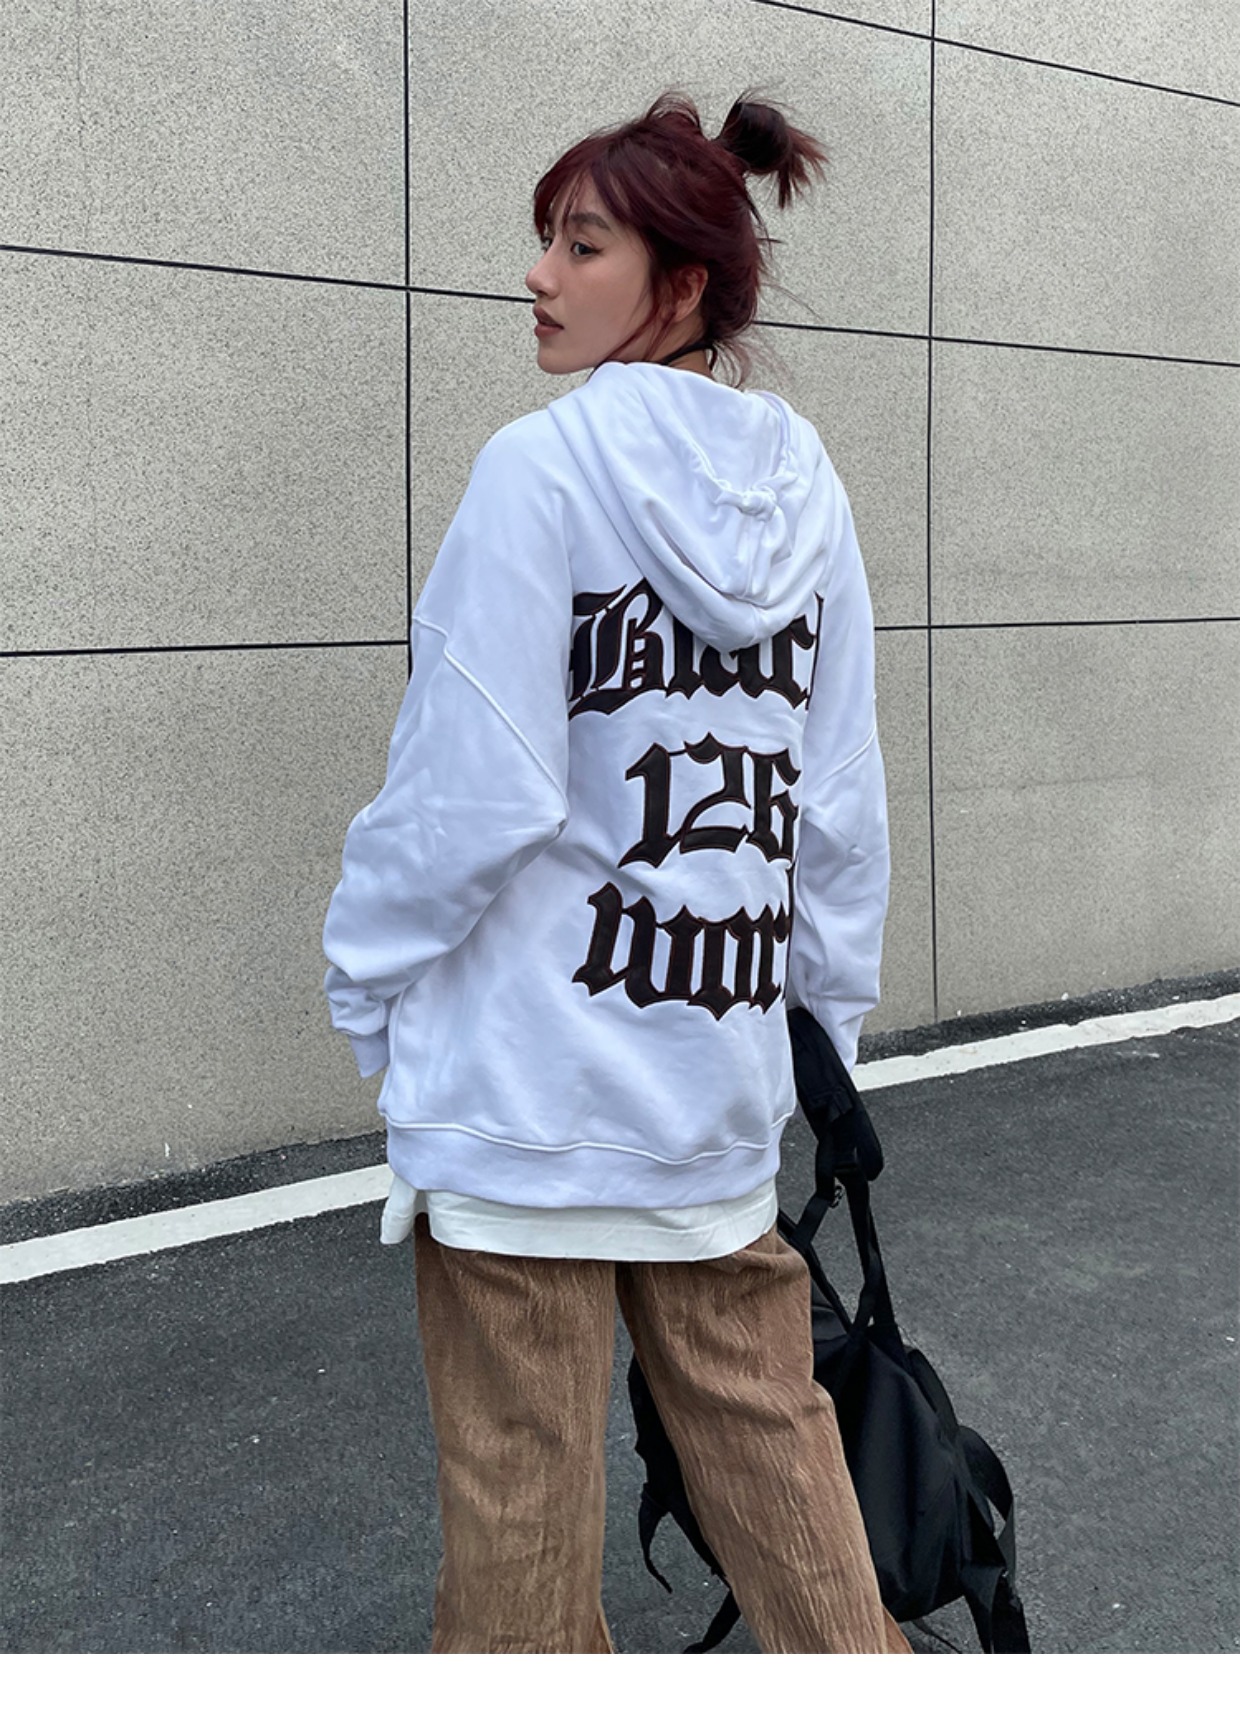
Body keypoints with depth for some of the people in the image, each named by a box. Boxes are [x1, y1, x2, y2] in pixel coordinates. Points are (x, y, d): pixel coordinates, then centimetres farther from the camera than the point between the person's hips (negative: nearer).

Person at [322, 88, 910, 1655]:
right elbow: (842, 800, 8)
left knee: (518, 1472, 9)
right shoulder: (806, 489, 6)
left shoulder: (543, 467, -13)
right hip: (719, 1067, 7)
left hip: (531, 1067, -6)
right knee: (758, 1413, 20)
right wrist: (829, 1006, 17)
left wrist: (369, 975, -2)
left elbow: (472, 785, -16)